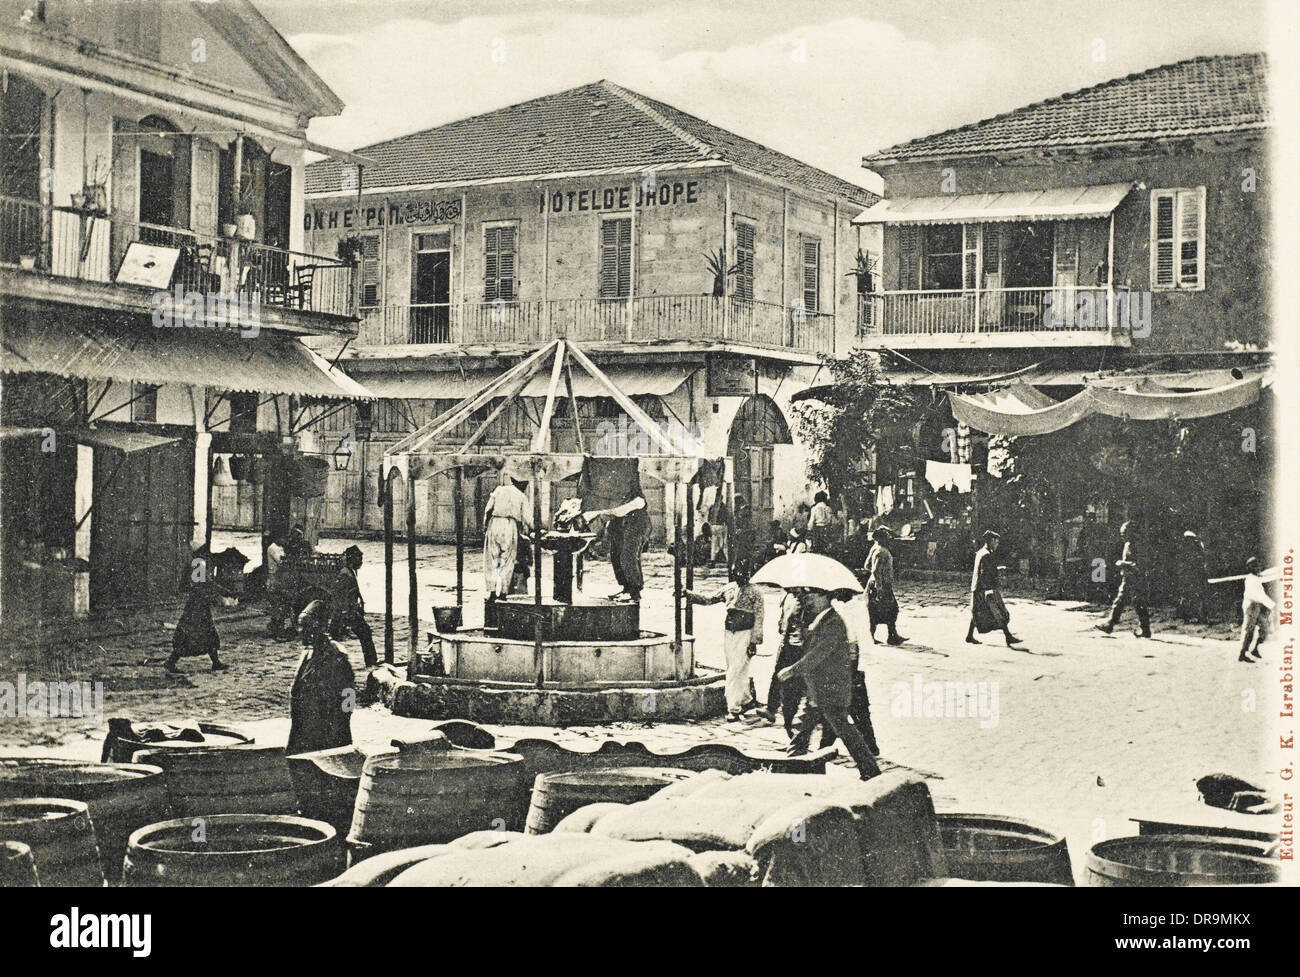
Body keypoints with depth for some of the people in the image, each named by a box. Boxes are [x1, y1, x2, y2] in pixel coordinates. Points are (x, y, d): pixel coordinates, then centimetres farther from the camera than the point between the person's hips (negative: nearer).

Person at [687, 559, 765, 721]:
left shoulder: (754, 592, -6)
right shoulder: (729, 589, 10)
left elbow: (758, 618, -6)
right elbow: (708, 599, 15)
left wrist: (754, 641, -10)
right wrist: (687, 594, 6)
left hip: (744, 634, -6)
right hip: (728, 633, 6)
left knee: (736, 671, -11)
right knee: (733, 670, 13)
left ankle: (734, 709, -8)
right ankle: (745, 699, 30)